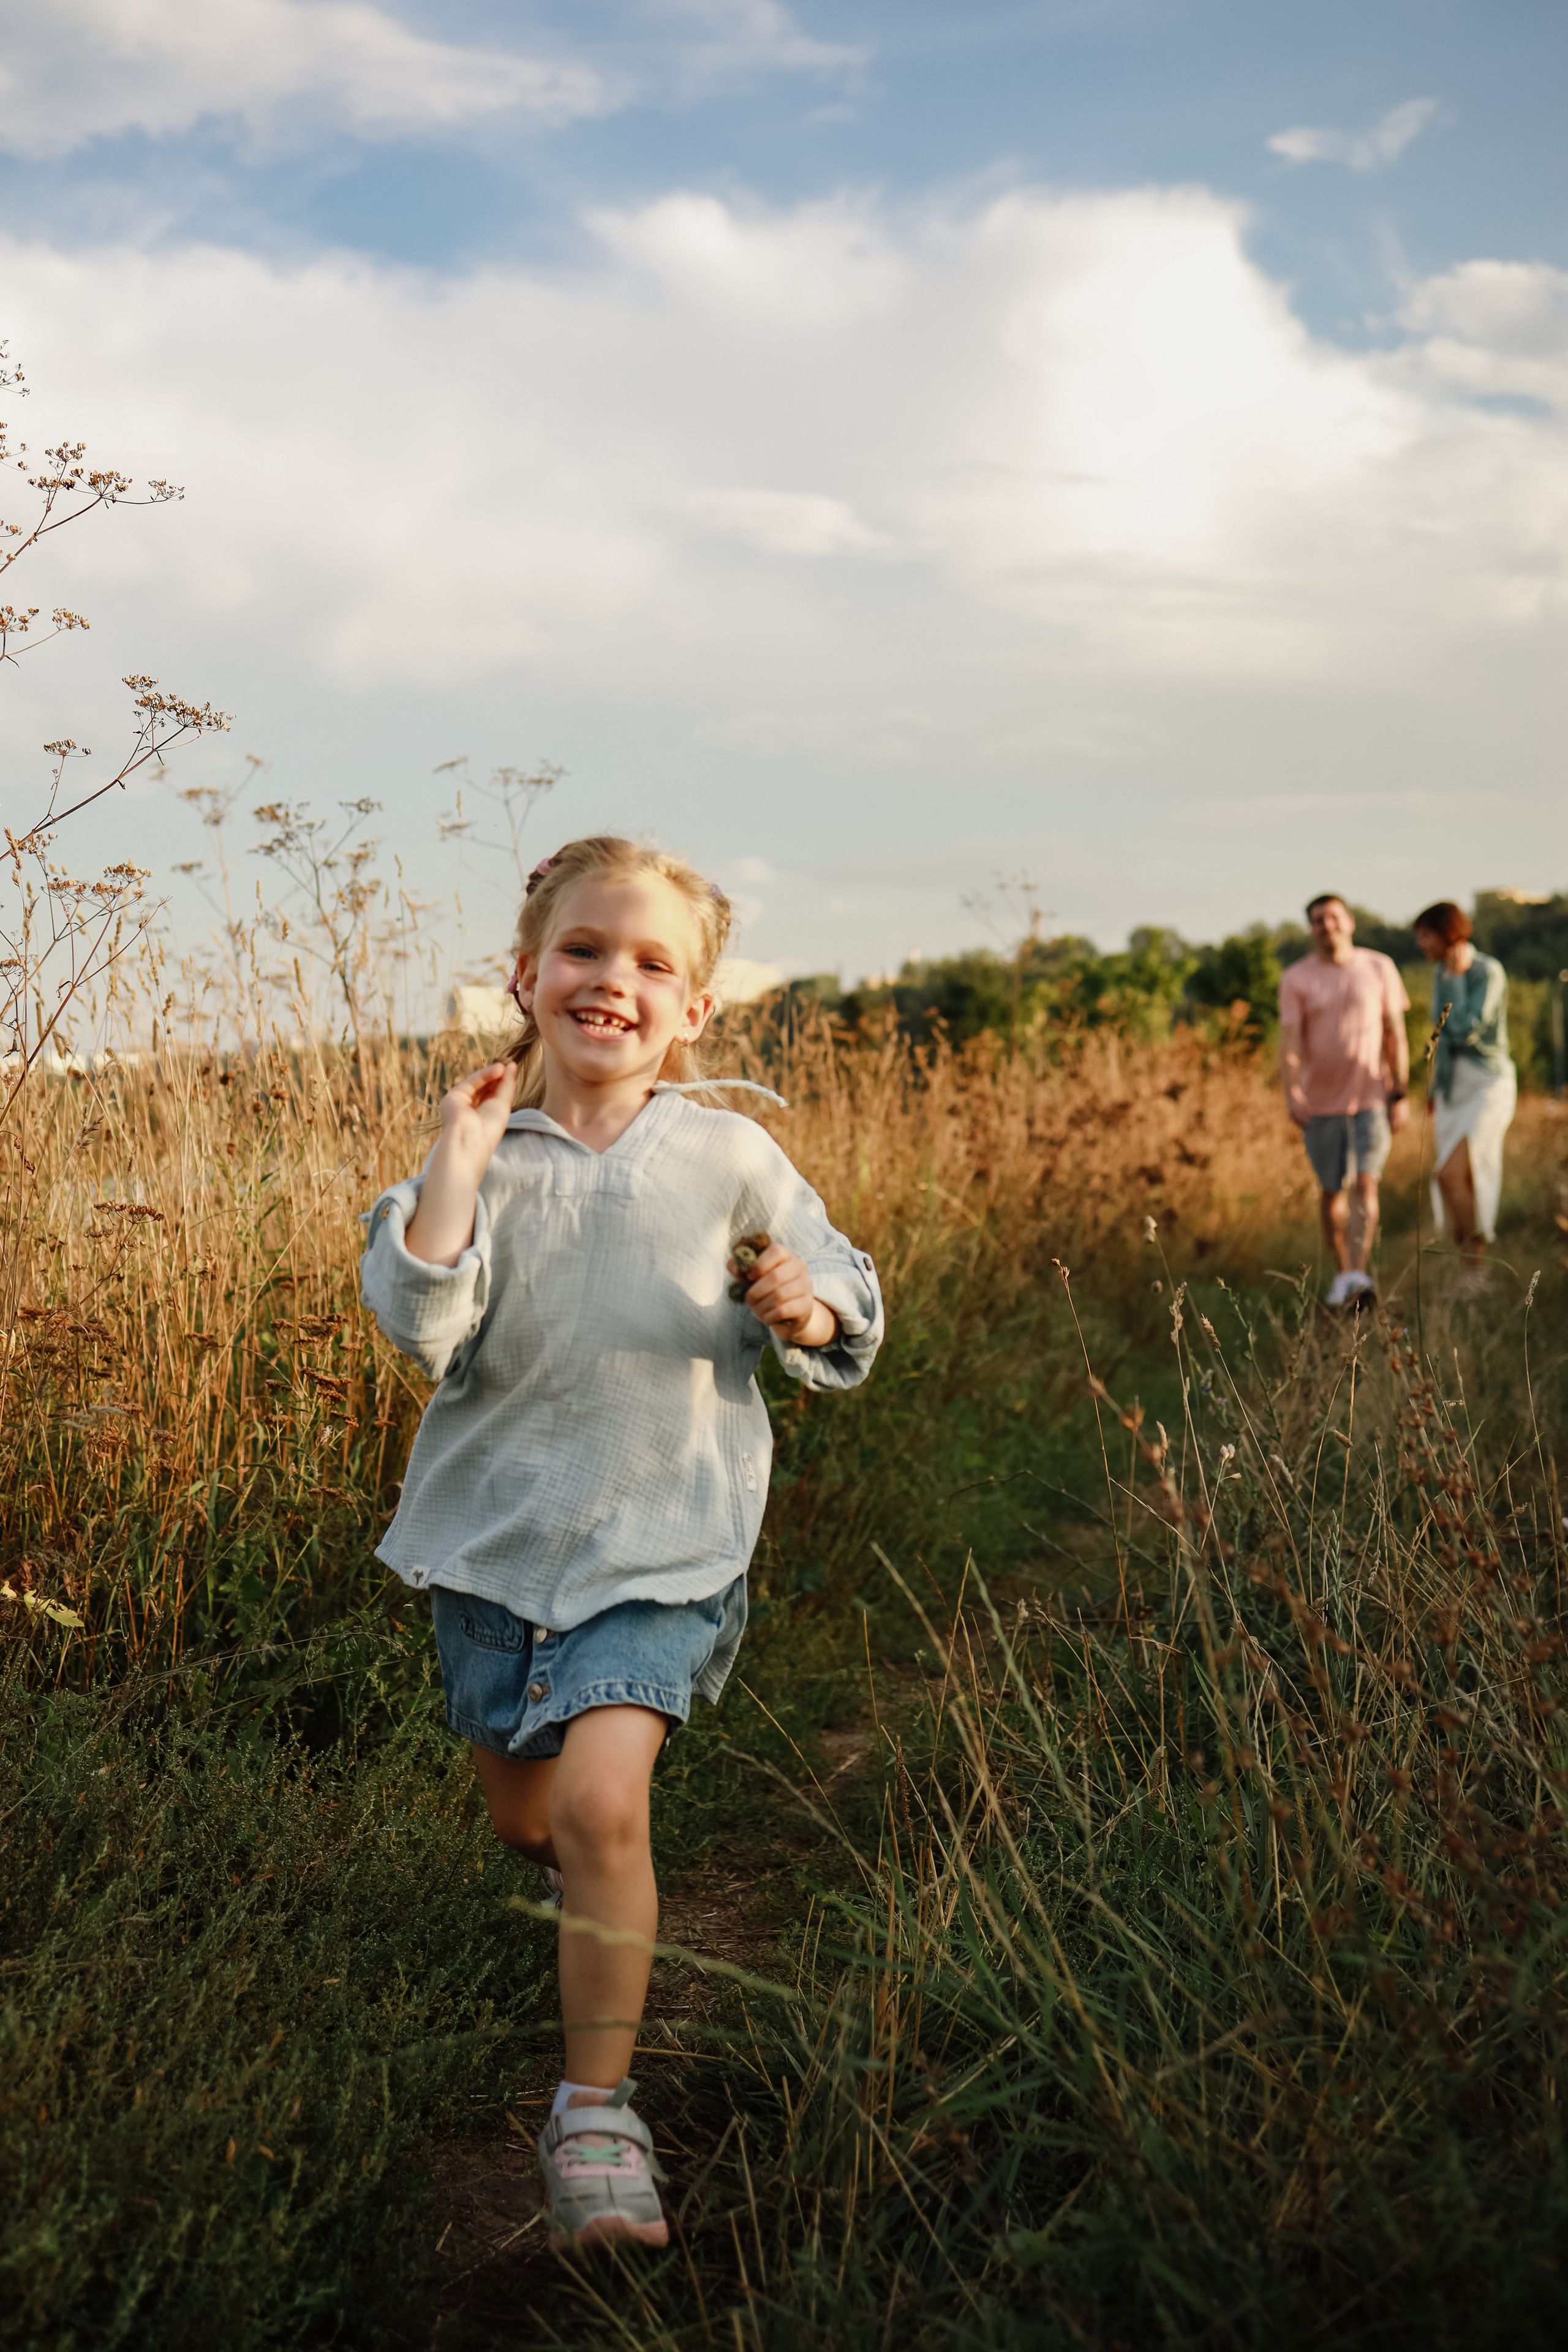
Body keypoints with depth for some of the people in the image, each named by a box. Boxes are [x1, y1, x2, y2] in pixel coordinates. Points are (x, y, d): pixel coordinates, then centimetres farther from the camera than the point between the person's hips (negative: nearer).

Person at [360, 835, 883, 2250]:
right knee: (523, 1821, 18)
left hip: (661, 1543, -2)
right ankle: (598, 1879, 56)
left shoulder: (729, 1158, -6)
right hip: (496, 1535, 3)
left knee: (600, 1798, -21)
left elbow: (844, 1293, 5)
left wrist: (811, 1313, -18)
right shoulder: (485, 1156, -6)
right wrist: (458, 1163, -23)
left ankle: (598, 2108, -4)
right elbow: (421, 1331, -19)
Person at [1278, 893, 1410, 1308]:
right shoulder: (1296, 978, -2)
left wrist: (1400, 1095, -2)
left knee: (1366, 1183, -16)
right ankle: (1343, 1272, 24)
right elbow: (1290, 1041, -10)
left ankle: (1358, 1276, -22)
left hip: (1372, 1098, -1)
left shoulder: (1379, 968, 1)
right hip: (1321, 1100, 1)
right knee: (1332, 1191, 9)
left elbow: (1395, 1034, 3)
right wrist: (1292, 1092, -25)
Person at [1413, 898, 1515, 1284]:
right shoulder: (1442, 973, 9)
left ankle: (1474, 1267, -8)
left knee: (1451, 1175, -21)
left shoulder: (1489, 972, -15)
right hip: (1452, 1089, 8)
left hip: (1488, 1085, -8)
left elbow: (1467, 1030, -26)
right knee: (1459, 1184, 5)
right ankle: (1469, 1276, 13)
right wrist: (1435, 1088, 21)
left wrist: (1457, 977, -18)